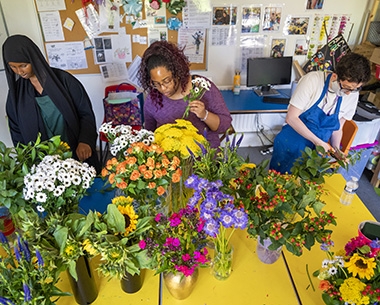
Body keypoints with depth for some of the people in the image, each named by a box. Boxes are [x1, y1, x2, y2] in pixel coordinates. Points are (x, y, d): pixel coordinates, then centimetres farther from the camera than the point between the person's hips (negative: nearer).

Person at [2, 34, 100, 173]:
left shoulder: (63, 79, -9)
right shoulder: (16, 92, 1)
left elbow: (86, 113, -8)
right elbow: (16, 130, 8)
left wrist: (85, 141, -22)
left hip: (77, 153, -2)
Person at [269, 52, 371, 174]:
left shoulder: (353, 95, -7)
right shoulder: (313, 80, -20)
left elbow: (337, 129, 6)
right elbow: (291, 118, -21)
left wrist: (336, 149, -11)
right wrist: (317, 141, -22)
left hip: (318, 149, 3)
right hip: (291, 144, -3)